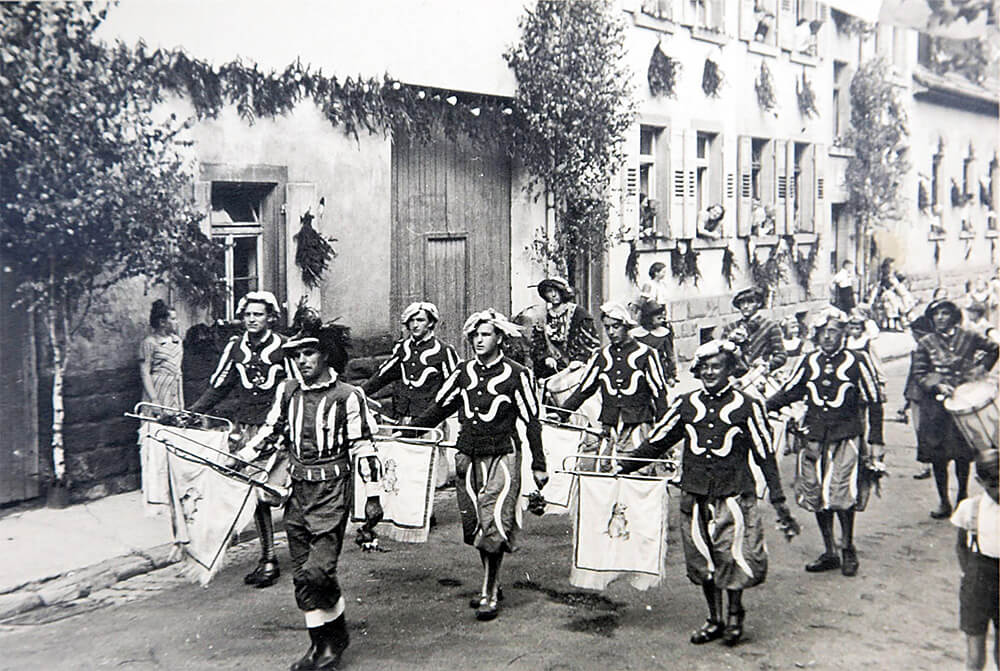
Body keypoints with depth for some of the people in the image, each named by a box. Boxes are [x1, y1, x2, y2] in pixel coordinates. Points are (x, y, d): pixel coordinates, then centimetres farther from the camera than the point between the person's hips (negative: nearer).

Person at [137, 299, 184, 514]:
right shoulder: (149, 343, -5)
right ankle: (153, 498, -2)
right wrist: (154, 401, -17)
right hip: (157, 404, -7)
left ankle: (173, 494, 14)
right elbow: (145, 373, -9)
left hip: (174, 402, 7)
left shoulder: (177, 342, 15)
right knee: (155, 449, -6)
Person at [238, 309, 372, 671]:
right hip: (297, 489, 6)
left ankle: (333, 638, 11)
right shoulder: (287, 390, 7)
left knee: (317, 570, -12)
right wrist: (242, 457, 15)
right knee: (301, 571, 8)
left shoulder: (347, 395, -7)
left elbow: (362, 446, -4)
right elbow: (270, 430, 21)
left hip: (332, 491, -5)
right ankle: (322, 641, 22)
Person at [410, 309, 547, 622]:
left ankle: (490, 595, 0)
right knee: (474, 525, 8)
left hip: (502, 457, -5)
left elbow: (532, 421, -1)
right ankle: (492, 584, 24)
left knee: (494, 524, -10)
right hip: (468, 456, 5)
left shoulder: (516, 374, -5)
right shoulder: (463, 372, 8)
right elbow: (440, 407, 17)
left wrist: (538, 465, -2)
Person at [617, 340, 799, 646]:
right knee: (702, 560, 9)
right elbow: (657, 441, 13)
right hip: (695, 494, 3)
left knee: (735, 555, -8)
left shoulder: (747, 406, 0)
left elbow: (765, 454, 2)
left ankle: (735, 614, 18)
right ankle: (714, 620, 26)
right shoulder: (685, 404, 8)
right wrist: (624, 466, 8)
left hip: (734, 494, -3)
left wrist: (779, 502, 1)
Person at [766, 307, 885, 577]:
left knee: (842, 495, -12)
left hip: (846, 436, -4)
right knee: (816, 495, 5)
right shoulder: (810, 361, 9)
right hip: (814, 436, 4)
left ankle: (848, 549, 10)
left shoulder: (857, 361, -2)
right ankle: (829, 553, 20)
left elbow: (874, 402, 2)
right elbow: (789, 391, 17)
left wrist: (875, 442, 0)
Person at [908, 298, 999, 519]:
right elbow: (918, 373, -1)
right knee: (937, 456, 2)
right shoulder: (925, 343, 4)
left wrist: (981, 367, 6)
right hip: (936, 406, 0)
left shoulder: (968, 338, 5)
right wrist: (938, 385, -17)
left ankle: (963, 498, 24)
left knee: (963, 455, 6)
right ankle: (944, 502, 14)